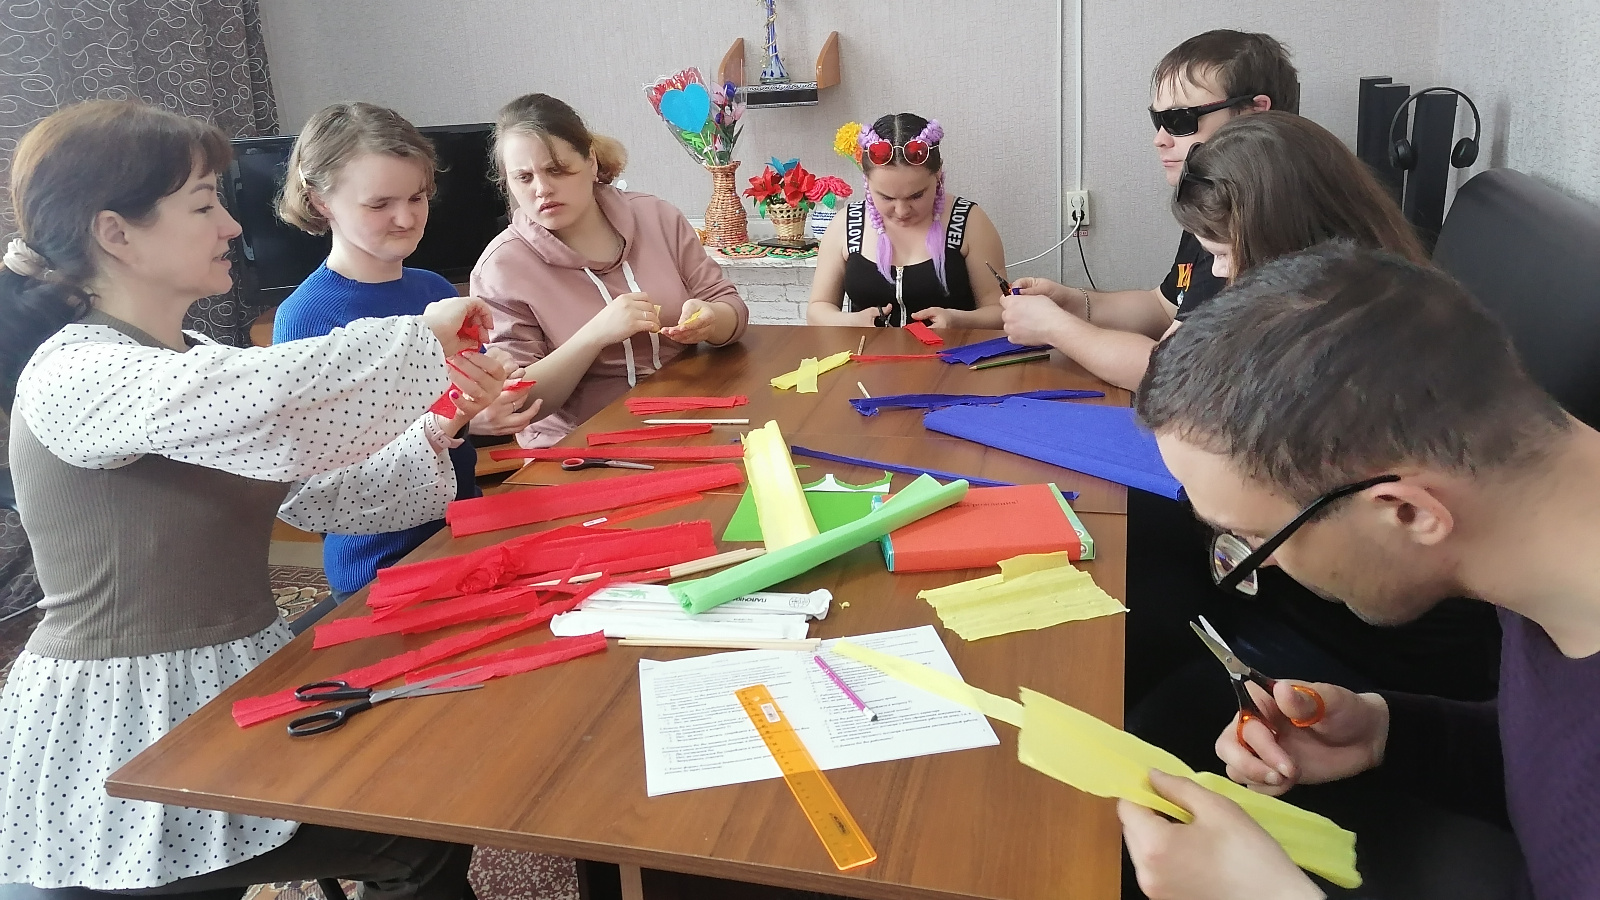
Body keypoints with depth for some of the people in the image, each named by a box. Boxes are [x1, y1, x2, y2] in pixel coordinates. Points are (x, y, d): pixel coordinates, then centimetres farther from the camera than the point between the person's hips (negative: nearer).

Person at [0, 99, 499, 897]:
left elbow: (313, 497, 7)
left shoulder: (193, 360, 9)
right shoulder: (73, 376, -20)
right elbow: (256, 401, -38)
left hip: (239, 685, 8)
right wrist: (417, 339, -24)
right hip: (123, 742, -8)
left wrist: (432, 435, -8)